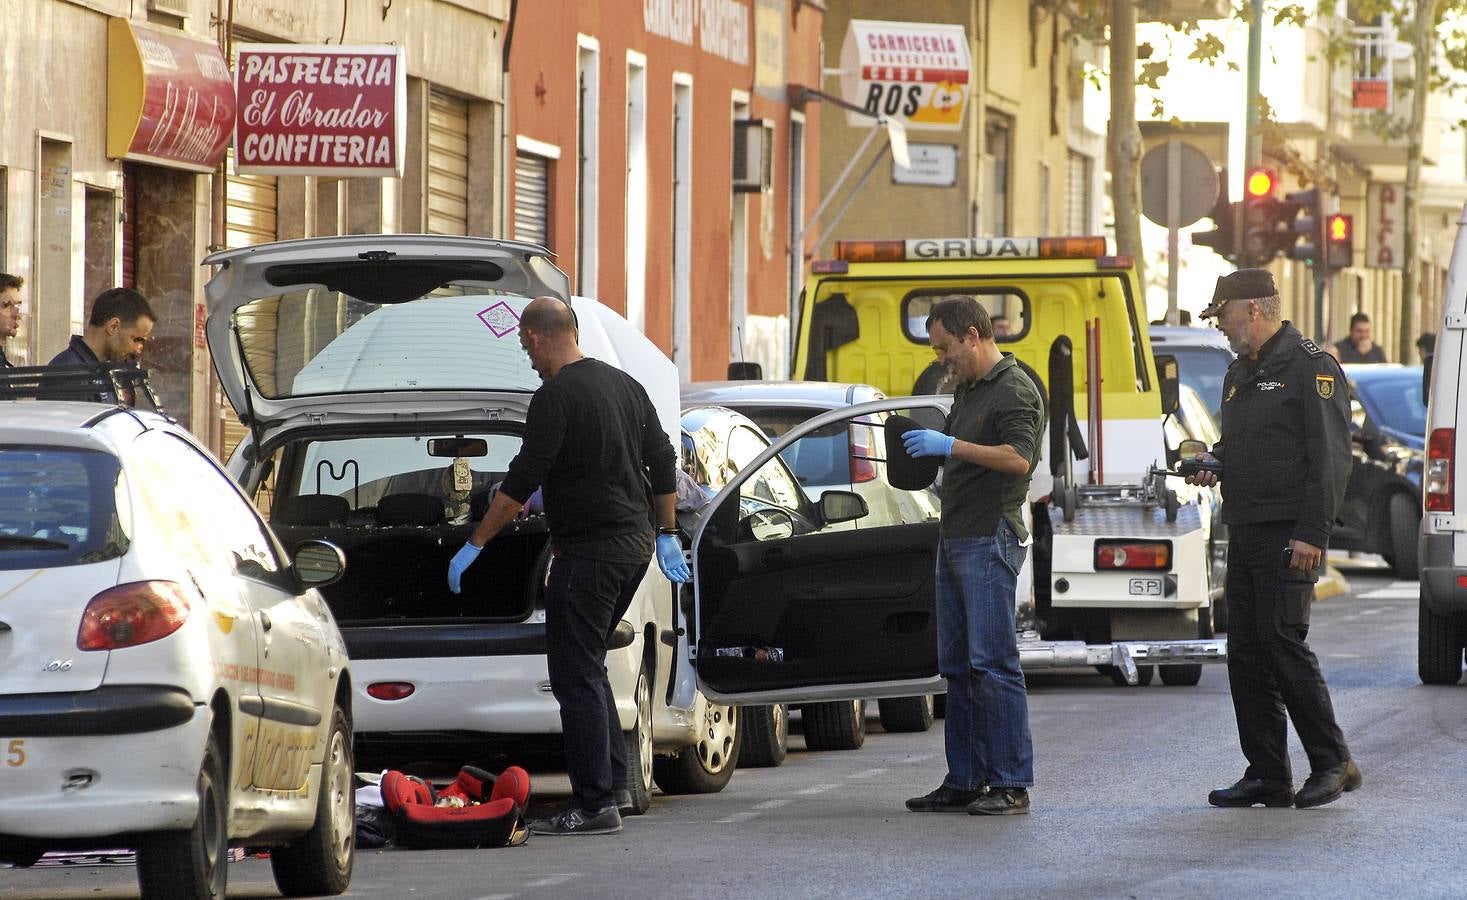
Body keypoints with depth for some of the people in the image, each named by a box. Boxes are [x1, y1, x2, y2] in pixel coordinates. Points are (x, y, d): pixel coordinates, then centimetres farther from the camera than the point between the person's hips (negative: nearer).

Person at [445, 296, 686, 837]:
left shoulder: (556, 398, -15)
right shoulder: (623, 385, 12)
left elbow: (521, 483, -17)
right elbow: (663, 463, 17)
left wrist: (474, 546, -11)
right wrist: (667, 534, 25)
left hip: (588, 552, -9)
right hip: (634, 547, 9)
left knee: (576, 675, -4)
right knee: (587, 666, 20)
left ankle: (595, 804, -6)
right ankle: (613, 783, 20)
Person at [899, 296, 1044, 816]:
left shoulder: (1014, 391, -10)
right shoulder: (966, 389, 19)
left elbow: (1018, 458, -23)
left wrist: (950, 445, -25)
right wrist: (925, 446, 13)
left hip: (990, 538, -10)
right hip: (955, 539, 10)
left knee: (992, 663, -12)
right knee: (957, 666, 10)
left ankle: (1011, 785, -11)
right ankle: (964, 781, 14)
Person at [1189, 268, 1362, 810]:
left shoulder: (1309, 367, -8)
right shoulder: (1240, 374, 19)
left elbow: (1329, 456, -14)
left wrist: (1312, 533, -20)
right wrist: (1213, 462, 9)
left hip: (1288, 535, -9)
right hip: (1245, 533, 9)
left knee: (1283, 641, -13)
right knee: (1246, 652, 5)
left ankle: (1332, 762, -4)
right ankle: (1267, 776, 9)